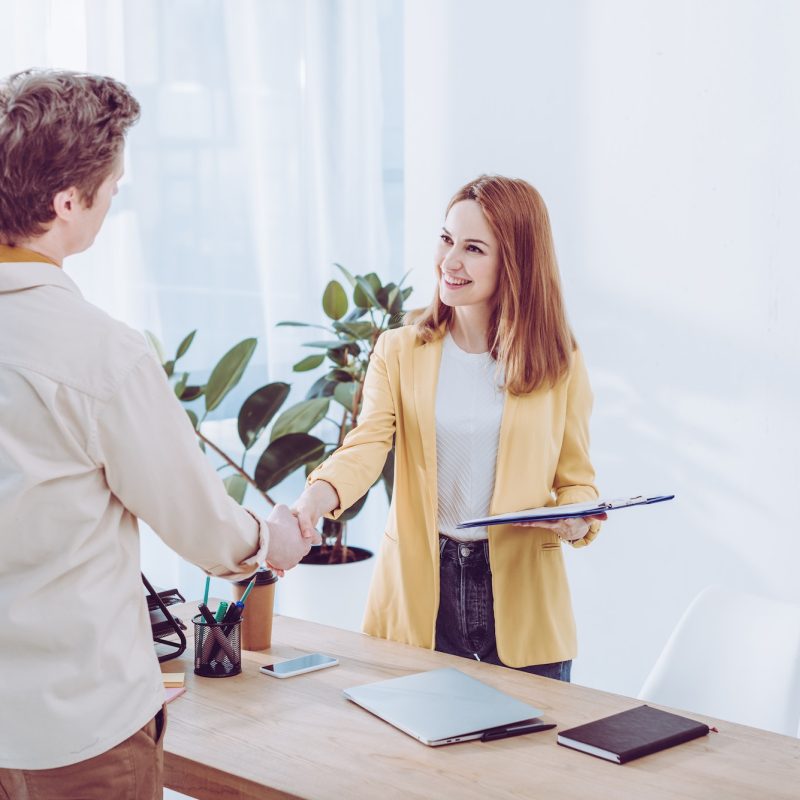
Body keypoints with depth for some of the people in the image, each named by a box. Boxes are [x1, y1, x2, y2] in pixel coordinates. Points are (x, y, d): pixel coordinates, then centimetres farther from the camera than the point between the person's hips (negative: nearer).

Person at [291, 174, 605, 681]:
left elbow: (576, 479, 6)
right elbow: (366, 445, -11)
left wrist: (576, 521, -16)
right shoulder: (400, 351, 2)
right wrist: (313, 500, -30)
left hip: (522, 596, 0)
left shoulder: (559, 364, 1)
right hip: (420, 591, 0)